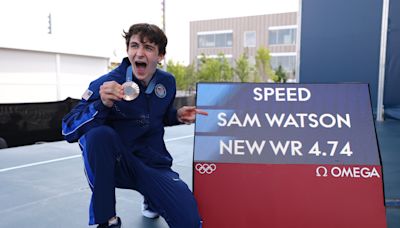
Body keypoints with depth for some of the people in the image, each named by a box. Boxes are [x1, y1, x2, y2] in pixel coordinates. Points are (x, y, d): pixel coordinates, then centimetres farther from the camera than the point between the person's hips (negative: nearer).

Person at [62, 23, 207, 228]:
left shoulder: (167, 82, -1)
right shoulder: (106, 84, -15)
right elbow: (69, 130, -19)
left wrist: (177, 116, -4)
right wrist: (102, 105, -36)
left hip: (154, 164, 3)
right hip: (115, 164, -3)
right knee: (100, 134, -37)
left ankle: (152, 200, 22)